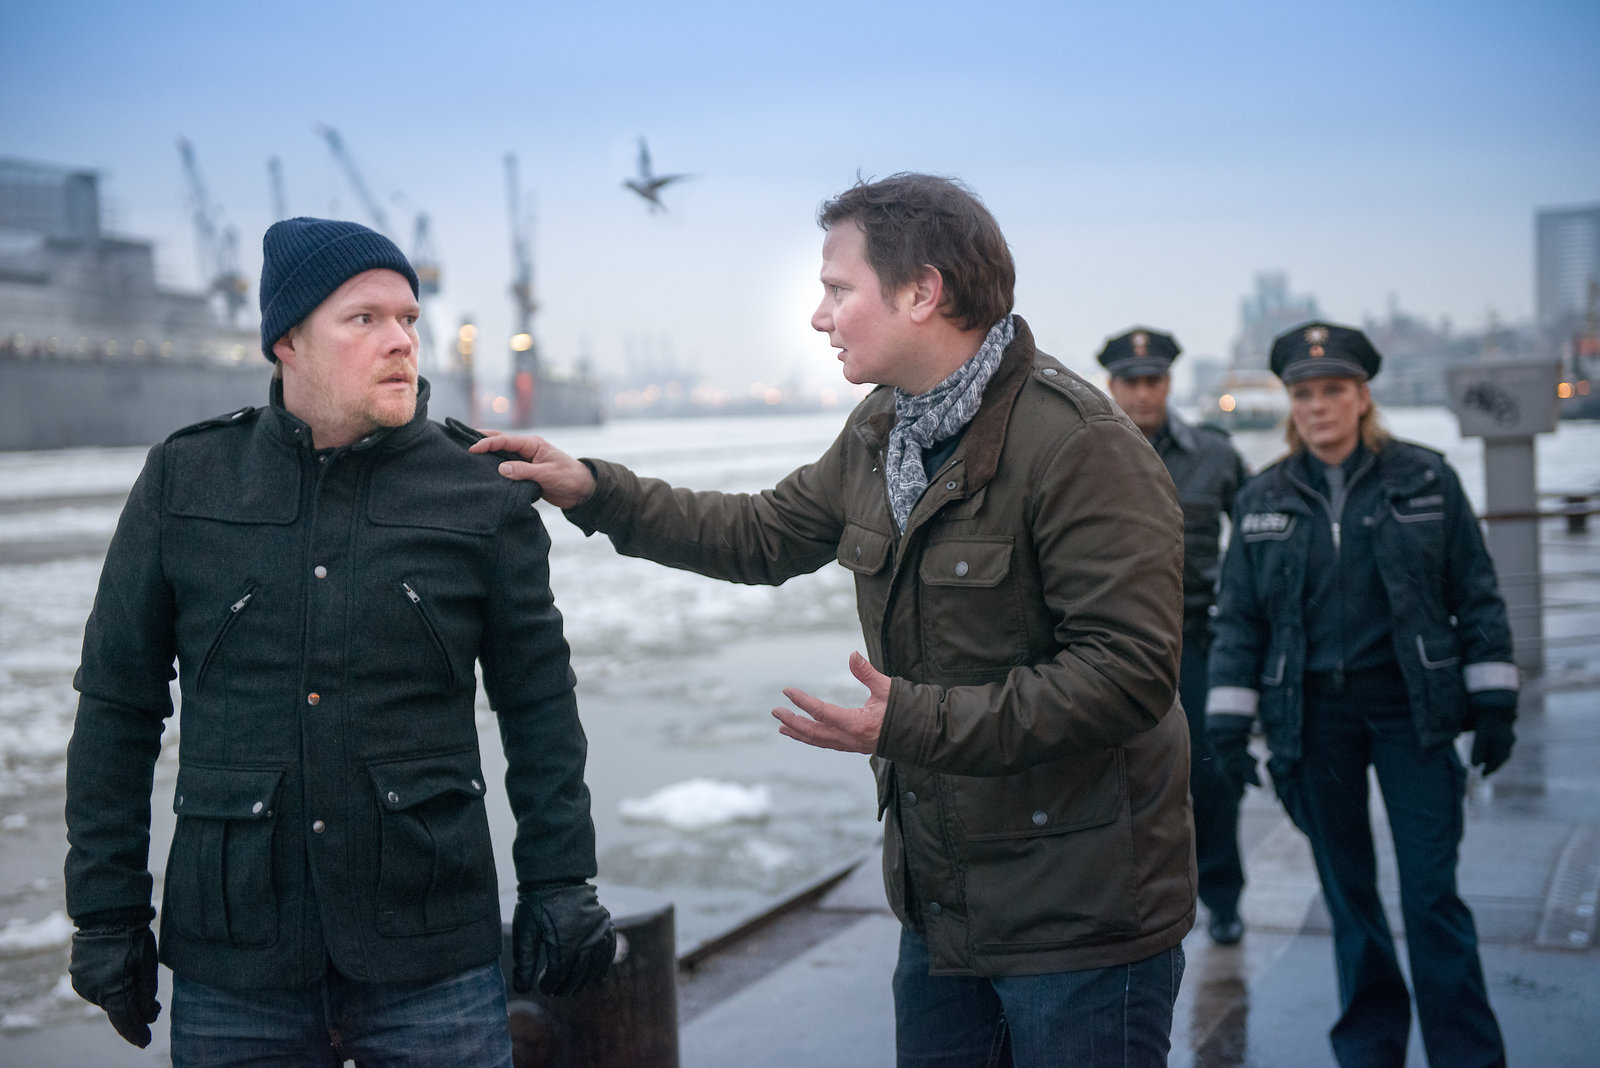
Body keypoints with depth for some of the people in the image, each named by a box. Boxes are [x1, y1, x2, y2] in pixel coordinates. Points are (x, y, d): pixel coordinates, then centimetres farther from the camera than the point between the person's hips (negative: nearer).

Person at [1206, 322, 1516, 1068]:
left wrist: (1494, 704, -1)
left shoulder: (1425, 479, 0)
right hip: (1313, 714, 2)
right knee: (1347, 893, 11)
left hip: (1411, 707, -2)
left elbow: (1476, 596, 2)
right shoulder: (1262, 500, 4)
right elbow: (1238, 617, 6)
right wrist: (1229, 724, 1)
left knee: (1432, 893, -1)